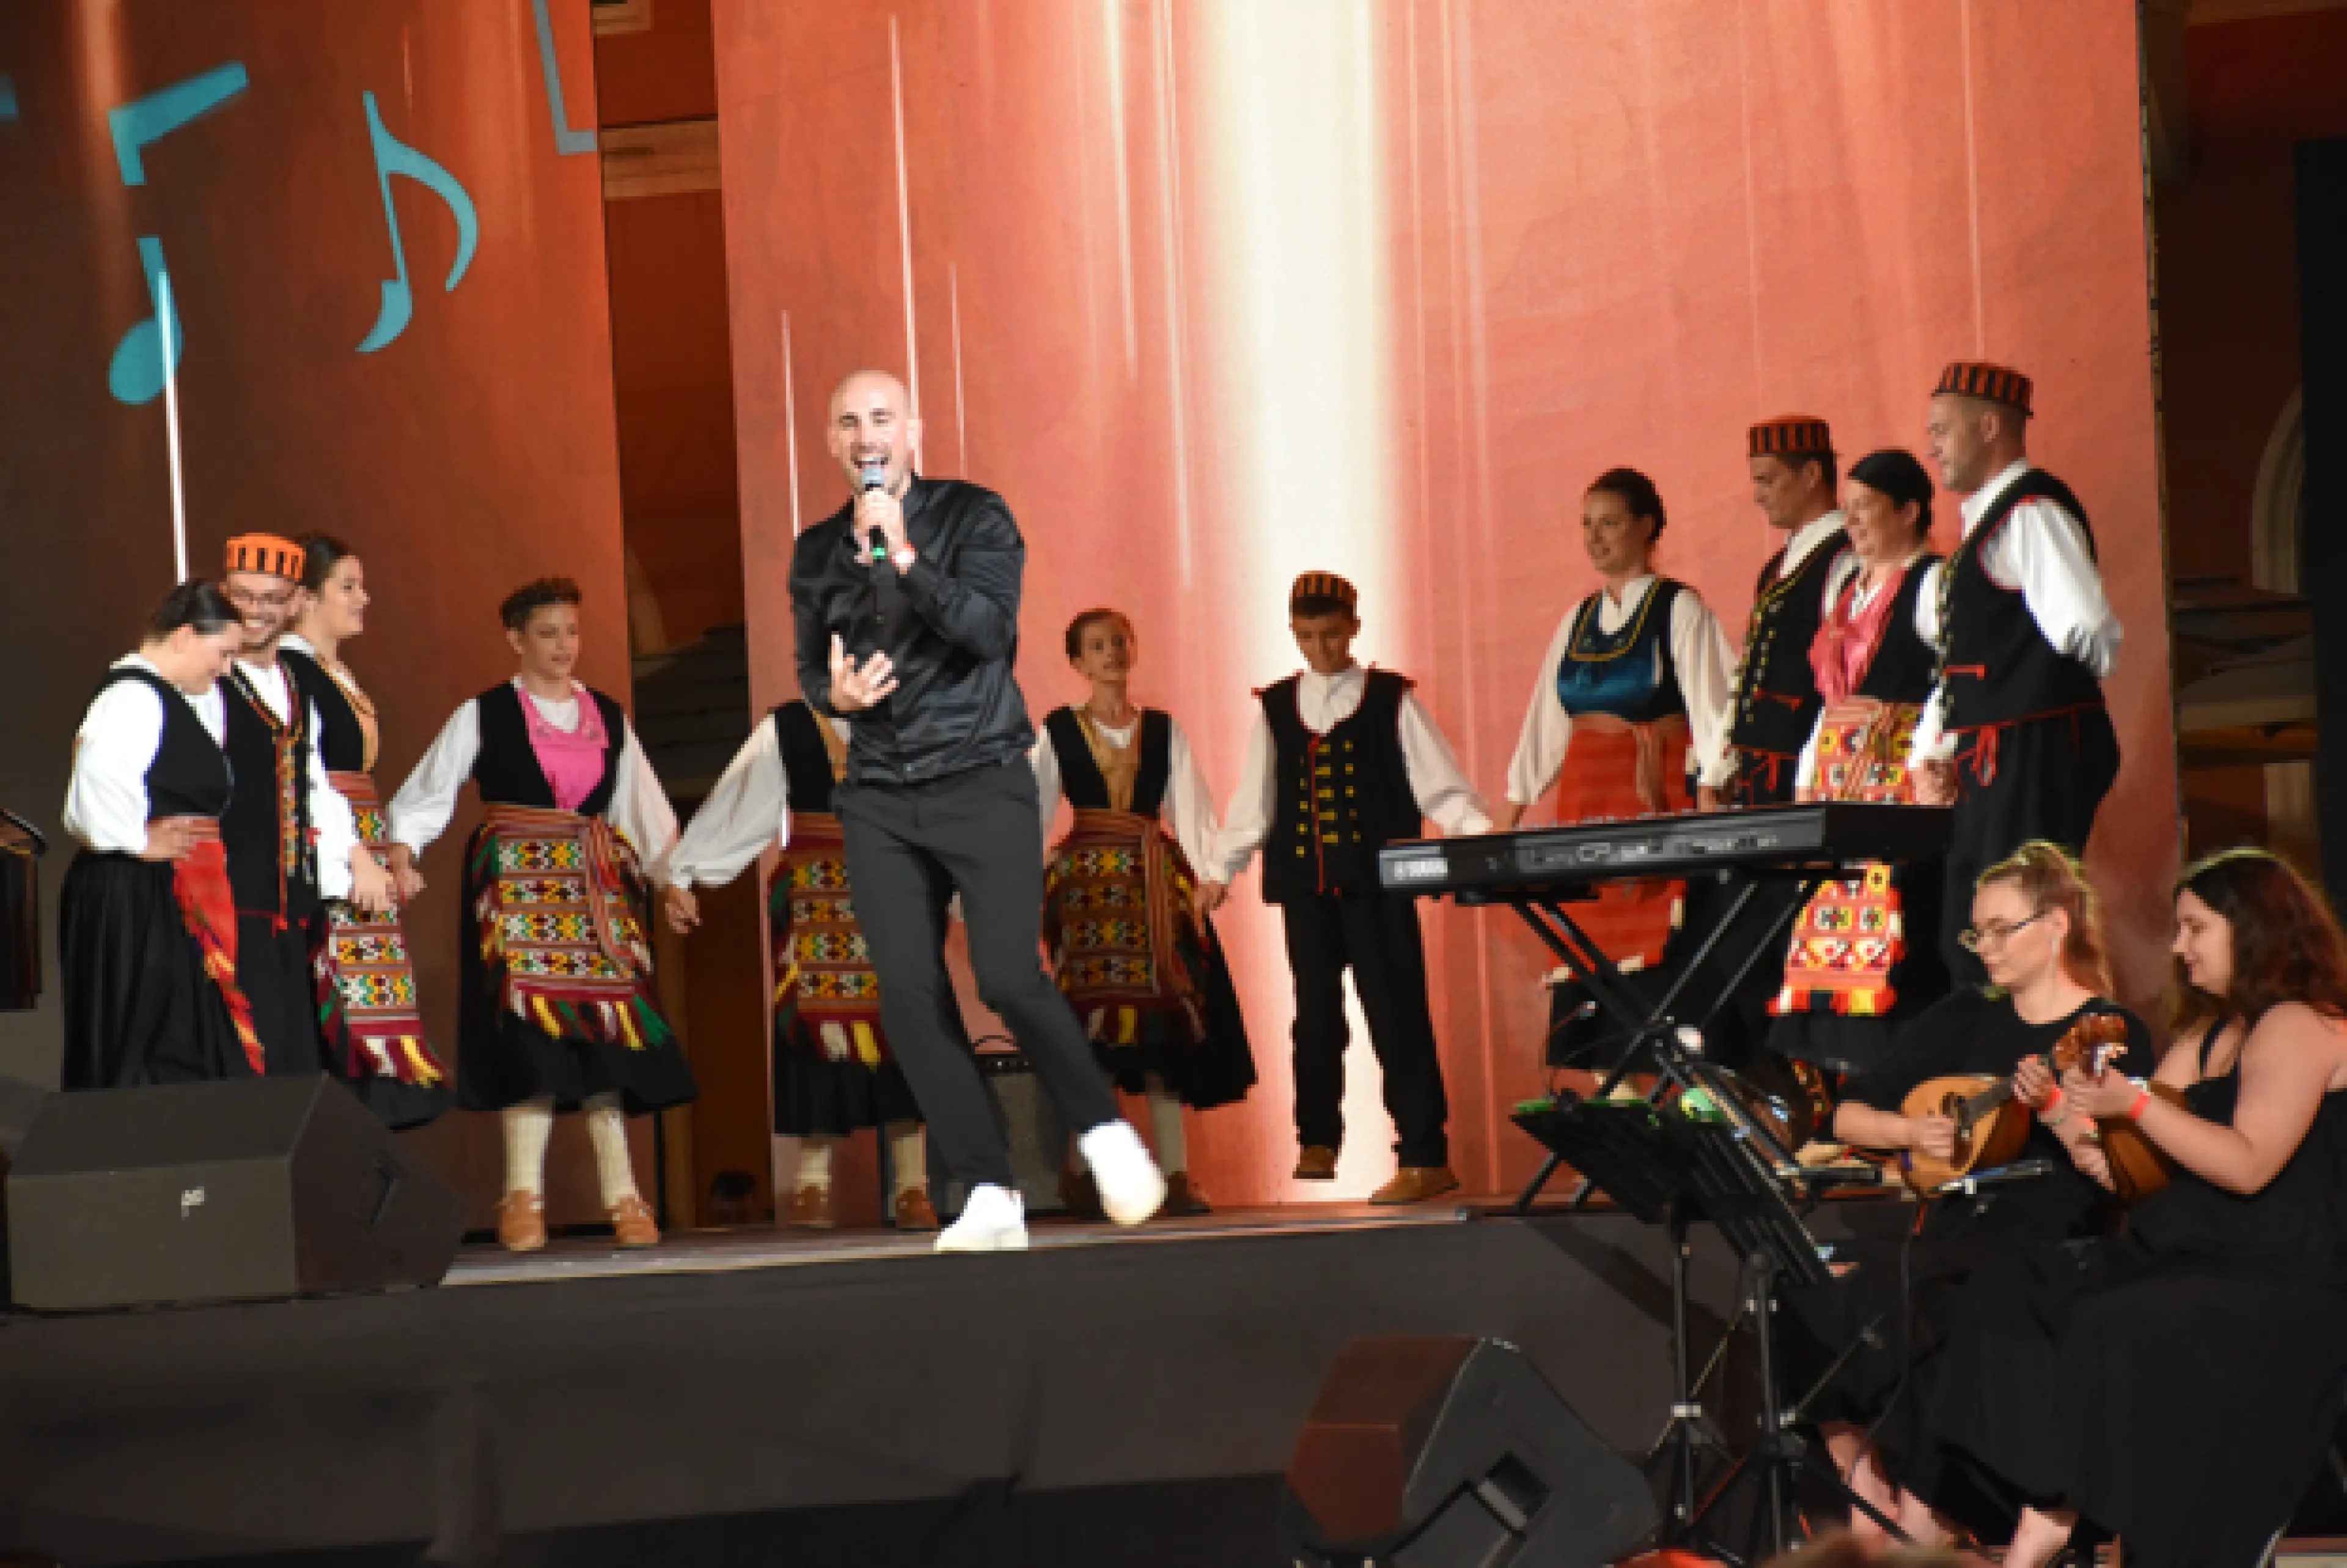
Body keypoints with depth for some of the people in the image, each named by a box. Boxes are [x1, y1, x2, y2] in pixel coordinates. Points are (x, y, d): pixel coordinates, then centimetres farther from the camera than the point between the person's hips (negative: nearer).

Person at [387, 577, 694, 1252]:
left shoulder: (608, 718, 14)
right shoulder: (482, 716, 4)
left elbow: (644, 806, 15)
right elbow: (426, 794, 1)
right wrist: (401, 858, -13)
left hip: (599, 886, 4)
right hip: (516, 884, -4)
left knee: (607, 1023, -1)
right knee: (530, 1026, -13)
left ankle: (622, 1197, 0)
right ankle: (524, 1198, -12)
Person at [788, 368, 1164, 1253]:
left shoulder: (973, 518, -2)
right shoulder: (817, 552, 11)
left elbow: (990, 629, -16)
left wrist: (904, 556, -24)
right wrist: (833, 694, -3)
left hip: (981, 782, -4)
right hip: (879, 801, 4)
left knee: (1008, 977, -17)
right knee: (908, 996, -6)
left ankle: (1103, 1132, 6)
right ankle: (989, 1198, -1)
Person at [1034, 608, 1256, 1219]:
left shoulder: (1164, 730, 12)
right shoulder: (1058, 732, 7)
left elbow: (1191, 805, 3)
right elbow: (1032, 809, 2)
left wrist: (1208, 872, -11)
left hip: (1157, 881, 2)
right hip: (1086, 881, -2)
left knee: (1164, 1016, -3)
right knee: (1093, 1009, -12)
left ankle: (1175, 1172, -2)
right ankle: (1083, 1171, -8)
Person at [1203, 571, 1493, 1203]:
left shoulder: (1391, 700, 3)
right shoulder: (1277, 707, 11)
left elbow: (1438, 785, 0)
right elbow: (1254, 799, 14)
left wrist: (1480, 833, -14)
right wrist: (1222, 869, 10)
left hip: (1376, 883, -3)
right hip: (1304, 884, 3)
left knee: (1397, 1014, -6)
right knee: (1316, 1014, 8)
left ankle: (1425, 1158, -5)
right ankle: (1318, 1142, 23)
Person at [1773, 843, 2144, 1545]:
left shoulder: (2114, 1034, 0)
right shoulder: (1968, 1017, 14)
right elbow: (1846, 1116, 15)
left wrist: (2065, 1115, -26)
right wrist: (1908, 1131, -4)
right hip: (1950, 1239, 5)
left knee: (1879, 1291, -31)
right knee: (1811, 1288, -23)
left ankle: (1914, 1525, -17)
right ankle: (1873, 1513, -15)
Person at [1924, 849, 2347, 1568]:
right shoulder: (2211, 1031, 20)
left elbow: (2248, 1165, -23)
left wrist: (2135, 1104, -25)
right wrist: (2063, 1103, 0)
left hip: (2282, 1280, -10)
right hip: (2189, 1253, 10)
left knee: (2111, 1327, -32)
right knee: (2005, 1293, -5)